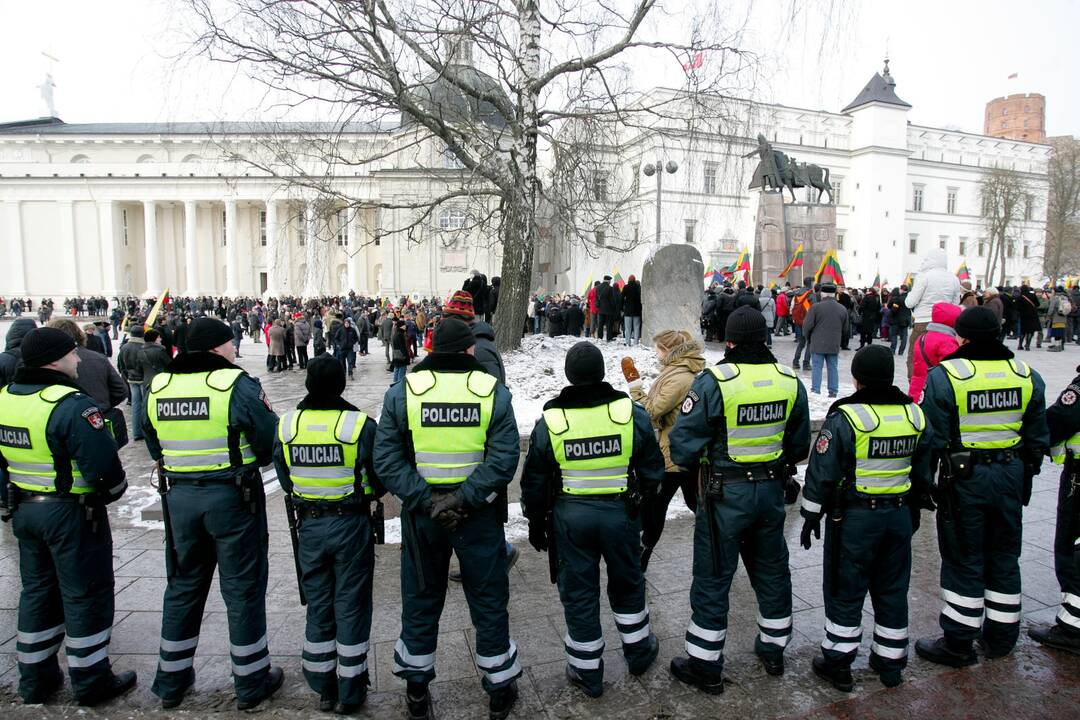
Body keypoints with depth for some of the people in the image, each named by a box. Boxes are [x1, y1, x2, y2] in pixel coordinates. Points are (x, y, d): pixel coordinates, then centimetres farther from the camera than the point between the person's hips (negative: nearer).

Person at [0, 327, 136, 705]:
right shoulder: (70, 405, -24)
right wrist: (114, 490, -6)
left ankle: (35, 678, 33)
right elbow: (103, 463, -26)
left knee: (37, 589, 20)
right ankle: (91, 681, 17)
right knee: (85, 594, 5)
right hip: (72, 513, -8)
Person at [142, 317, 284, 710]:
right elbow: (271, 440, -12)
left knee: (183, 585, 20)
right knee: (242, 588, 8)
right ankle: (252, 681, 21)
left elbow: (154, 446, 11)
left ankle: (171, 680, 34)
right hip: (233, 497, -5)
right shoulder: (237, 385, -16)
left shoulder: (157, 387, 2)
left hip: (178, 497, 5)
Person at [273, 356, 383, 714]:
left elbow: (285, 482, 6)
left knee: (318, 605, 17)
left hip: (309, 524, 3)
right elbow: (380, 482, -10)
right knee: (350, 606, 10)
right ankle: (350, 693, 21)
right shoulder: (361, 424, -17)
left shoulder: (286, 425, -6)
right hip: (352, 524, -3)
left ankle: (323, 688, 29)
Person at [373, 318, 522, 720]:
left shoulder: (402, 391, -6)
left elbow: (386, 459, -12)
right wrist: (463, 499, -18)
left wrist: (426, 501, -14)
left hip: (421, 514, 1)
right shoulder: (493, 391, -9)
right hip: (479, 515, -1)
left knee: (420, 600, 18)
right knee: (488, 601, 14)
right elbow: (504, 458, -17)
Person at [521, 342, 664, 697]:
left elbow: (534, 481, -3)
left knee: (578, 592, 13)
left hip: (570, 516, -1)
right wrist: (642, 502, 17)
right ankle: (638, 649, 40)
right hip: (621, 512, 1)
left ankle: (587, 671, 25)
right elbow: (652, 470, 0)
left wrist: (536, 522, 11)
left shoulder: (550, 421, -11)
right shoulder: (632, 413, -11)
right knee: (627, 582, 22)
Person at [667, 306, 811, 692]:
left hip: (725, 493, -5)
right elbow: (800, 444, 8)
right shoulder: (790, 380, -2)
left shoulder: (713, 382, -20)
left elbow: (682, 445, -20)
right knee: (771, 569, 22)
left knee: (712, 577, 7)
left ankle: (705, 665, 19)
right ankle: (774, 649, 40)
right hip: (772, 489, 6)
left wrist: (691, 462, 2)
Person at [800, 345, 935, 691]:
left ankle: (838, 663, 16)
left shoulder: (845, 417, -17)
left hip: (854, 518, -5)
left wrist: (812, 515, -3)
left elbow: (822, 472, -14)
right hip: (900, 516, 6)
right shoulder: (915, 415, 1)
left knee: (845, 591, 6)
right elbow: (923, 471, 13)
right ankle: (890, 662, 30)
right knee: (892, 590, 17)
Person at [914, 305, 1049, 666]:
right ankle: (1002, 635, 33)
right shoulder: (1027, 375, 2)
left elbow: (933, 439, -14)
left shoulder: (945, 376, -15)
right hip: (1011, 474, 5)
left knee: (963, 559, 5)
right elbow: (1038, 437, 11)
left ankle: (959, 642, 15)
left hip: (964, 477, -5)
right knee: (1004, 555, 18)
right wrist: (1026, 474, 22)